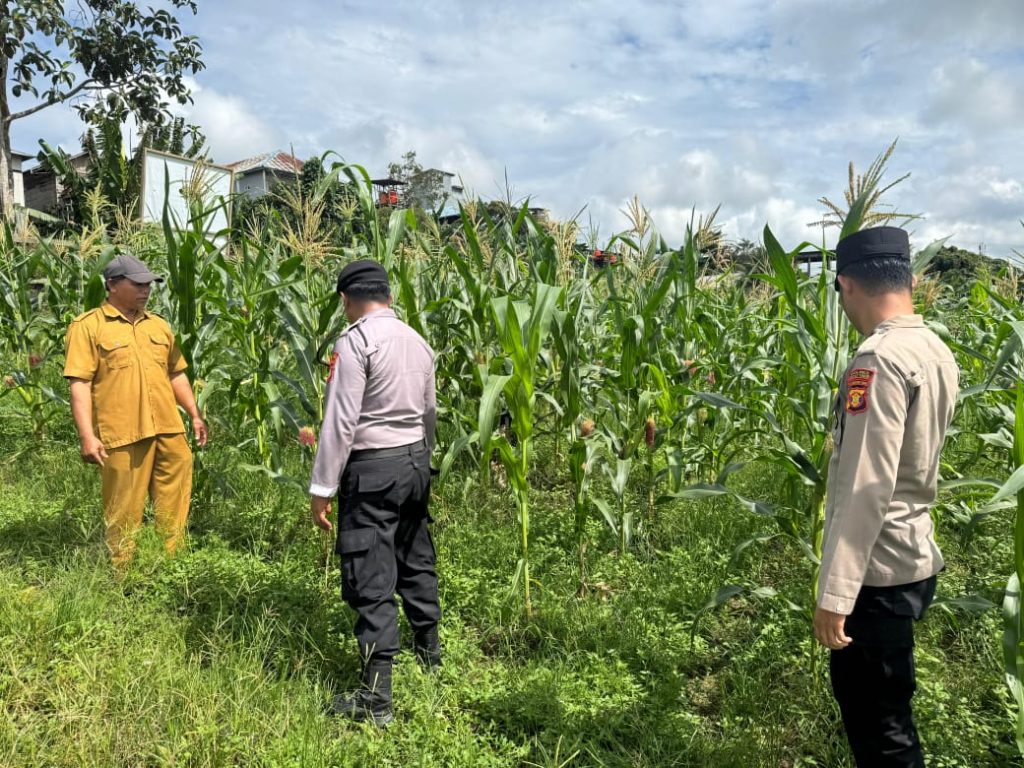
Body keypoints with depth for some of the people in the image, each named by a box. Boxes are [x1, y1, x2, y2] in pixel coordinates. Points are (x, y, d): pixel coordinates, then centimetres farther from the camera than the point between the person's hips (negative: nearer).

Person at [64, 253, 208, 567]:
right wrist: (87, 435, -16)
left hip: (168, 430, 5)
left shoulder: (158, 325, 15)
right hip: (122, 434, -5)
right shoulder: (87, 326, -3)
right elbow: (79, 383, -9)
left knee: (173, 505, 10)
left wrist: (195, 414, 17)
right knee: (123, 511, 5)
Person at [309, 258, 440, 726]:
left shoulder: (355, 341, -14)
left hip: (372, 467, -8)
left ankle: (376, 699, 3)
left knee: (371, 581, -3)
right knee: (416, 560, 22)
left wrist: (323, 487, -13)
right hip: (415, 460, 8)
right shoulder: (417, 341, 8)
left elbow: (341, 420, -18)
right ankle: (428, 649, 41)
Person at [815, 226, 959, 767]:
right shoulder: (937, 352, 7)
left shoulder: (879, 359, -22)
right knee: (886, 710, 23)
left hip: (877, 571, -9)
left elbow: (867, 489, -25)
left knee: (875, 723, 5)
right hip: (914, 558, 9)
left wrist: (834, 593, -23)